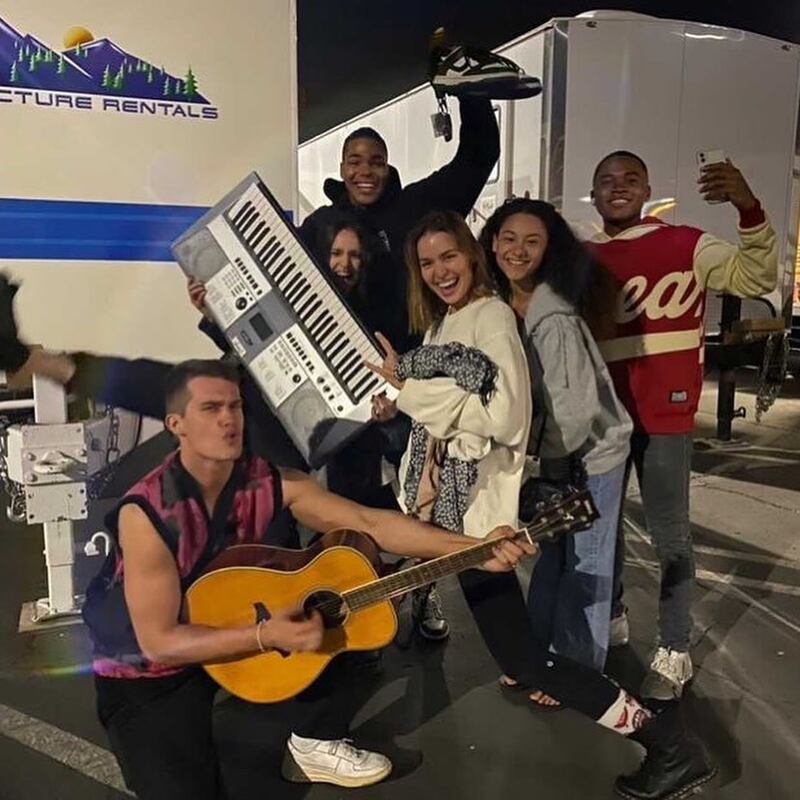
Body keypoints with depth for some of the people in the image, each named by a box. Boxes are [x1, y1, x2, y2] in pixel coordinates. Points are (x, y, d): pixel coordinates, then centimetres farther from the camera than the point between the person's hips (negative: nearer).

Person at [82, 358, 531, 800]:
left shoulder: (269, 482, -15)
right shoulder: (146, 513, -29)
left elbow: (370, 523, -17)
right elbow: (159, 641, -26)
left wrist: (474, 549, -26)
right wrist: (265, 636, -37)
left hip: (231, 622, 5)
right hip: (147, 674, -5)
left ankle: (315, 745, 14)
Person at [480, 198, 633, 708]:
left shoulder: (553, 319, -28)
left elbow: (577, 407, -28)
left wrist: (534, 456, -15)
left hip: (591, 452, -7)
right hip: (555, 450, 8)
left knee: (583, 565, 6)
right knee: (551, 553, 18)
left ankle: (576, 672, 23)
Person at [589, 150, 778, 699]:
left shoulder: (685, 245, -4)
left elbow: (755, 279, -14)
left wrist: (749, 209, -27)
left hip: (664, 416, -4)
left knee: (669, 535, 2)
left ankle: (674, 651, 17)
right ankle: (610, 617, 37)